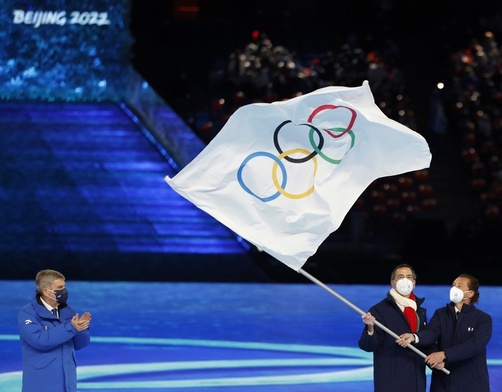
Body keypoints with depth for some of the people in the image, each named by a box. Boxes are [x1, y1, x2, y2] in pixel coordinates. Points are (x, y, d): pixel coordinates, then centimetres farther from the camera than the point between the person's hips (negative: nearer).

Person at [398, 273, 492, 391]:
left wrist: (444, 354, -29)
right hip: (442, 382, 3)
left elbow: (475, 344, -19)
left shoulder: (483, 319, -3)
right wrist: (414, 337, -35)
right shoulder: (440, 314, 8)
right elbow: (431, 333, -10)